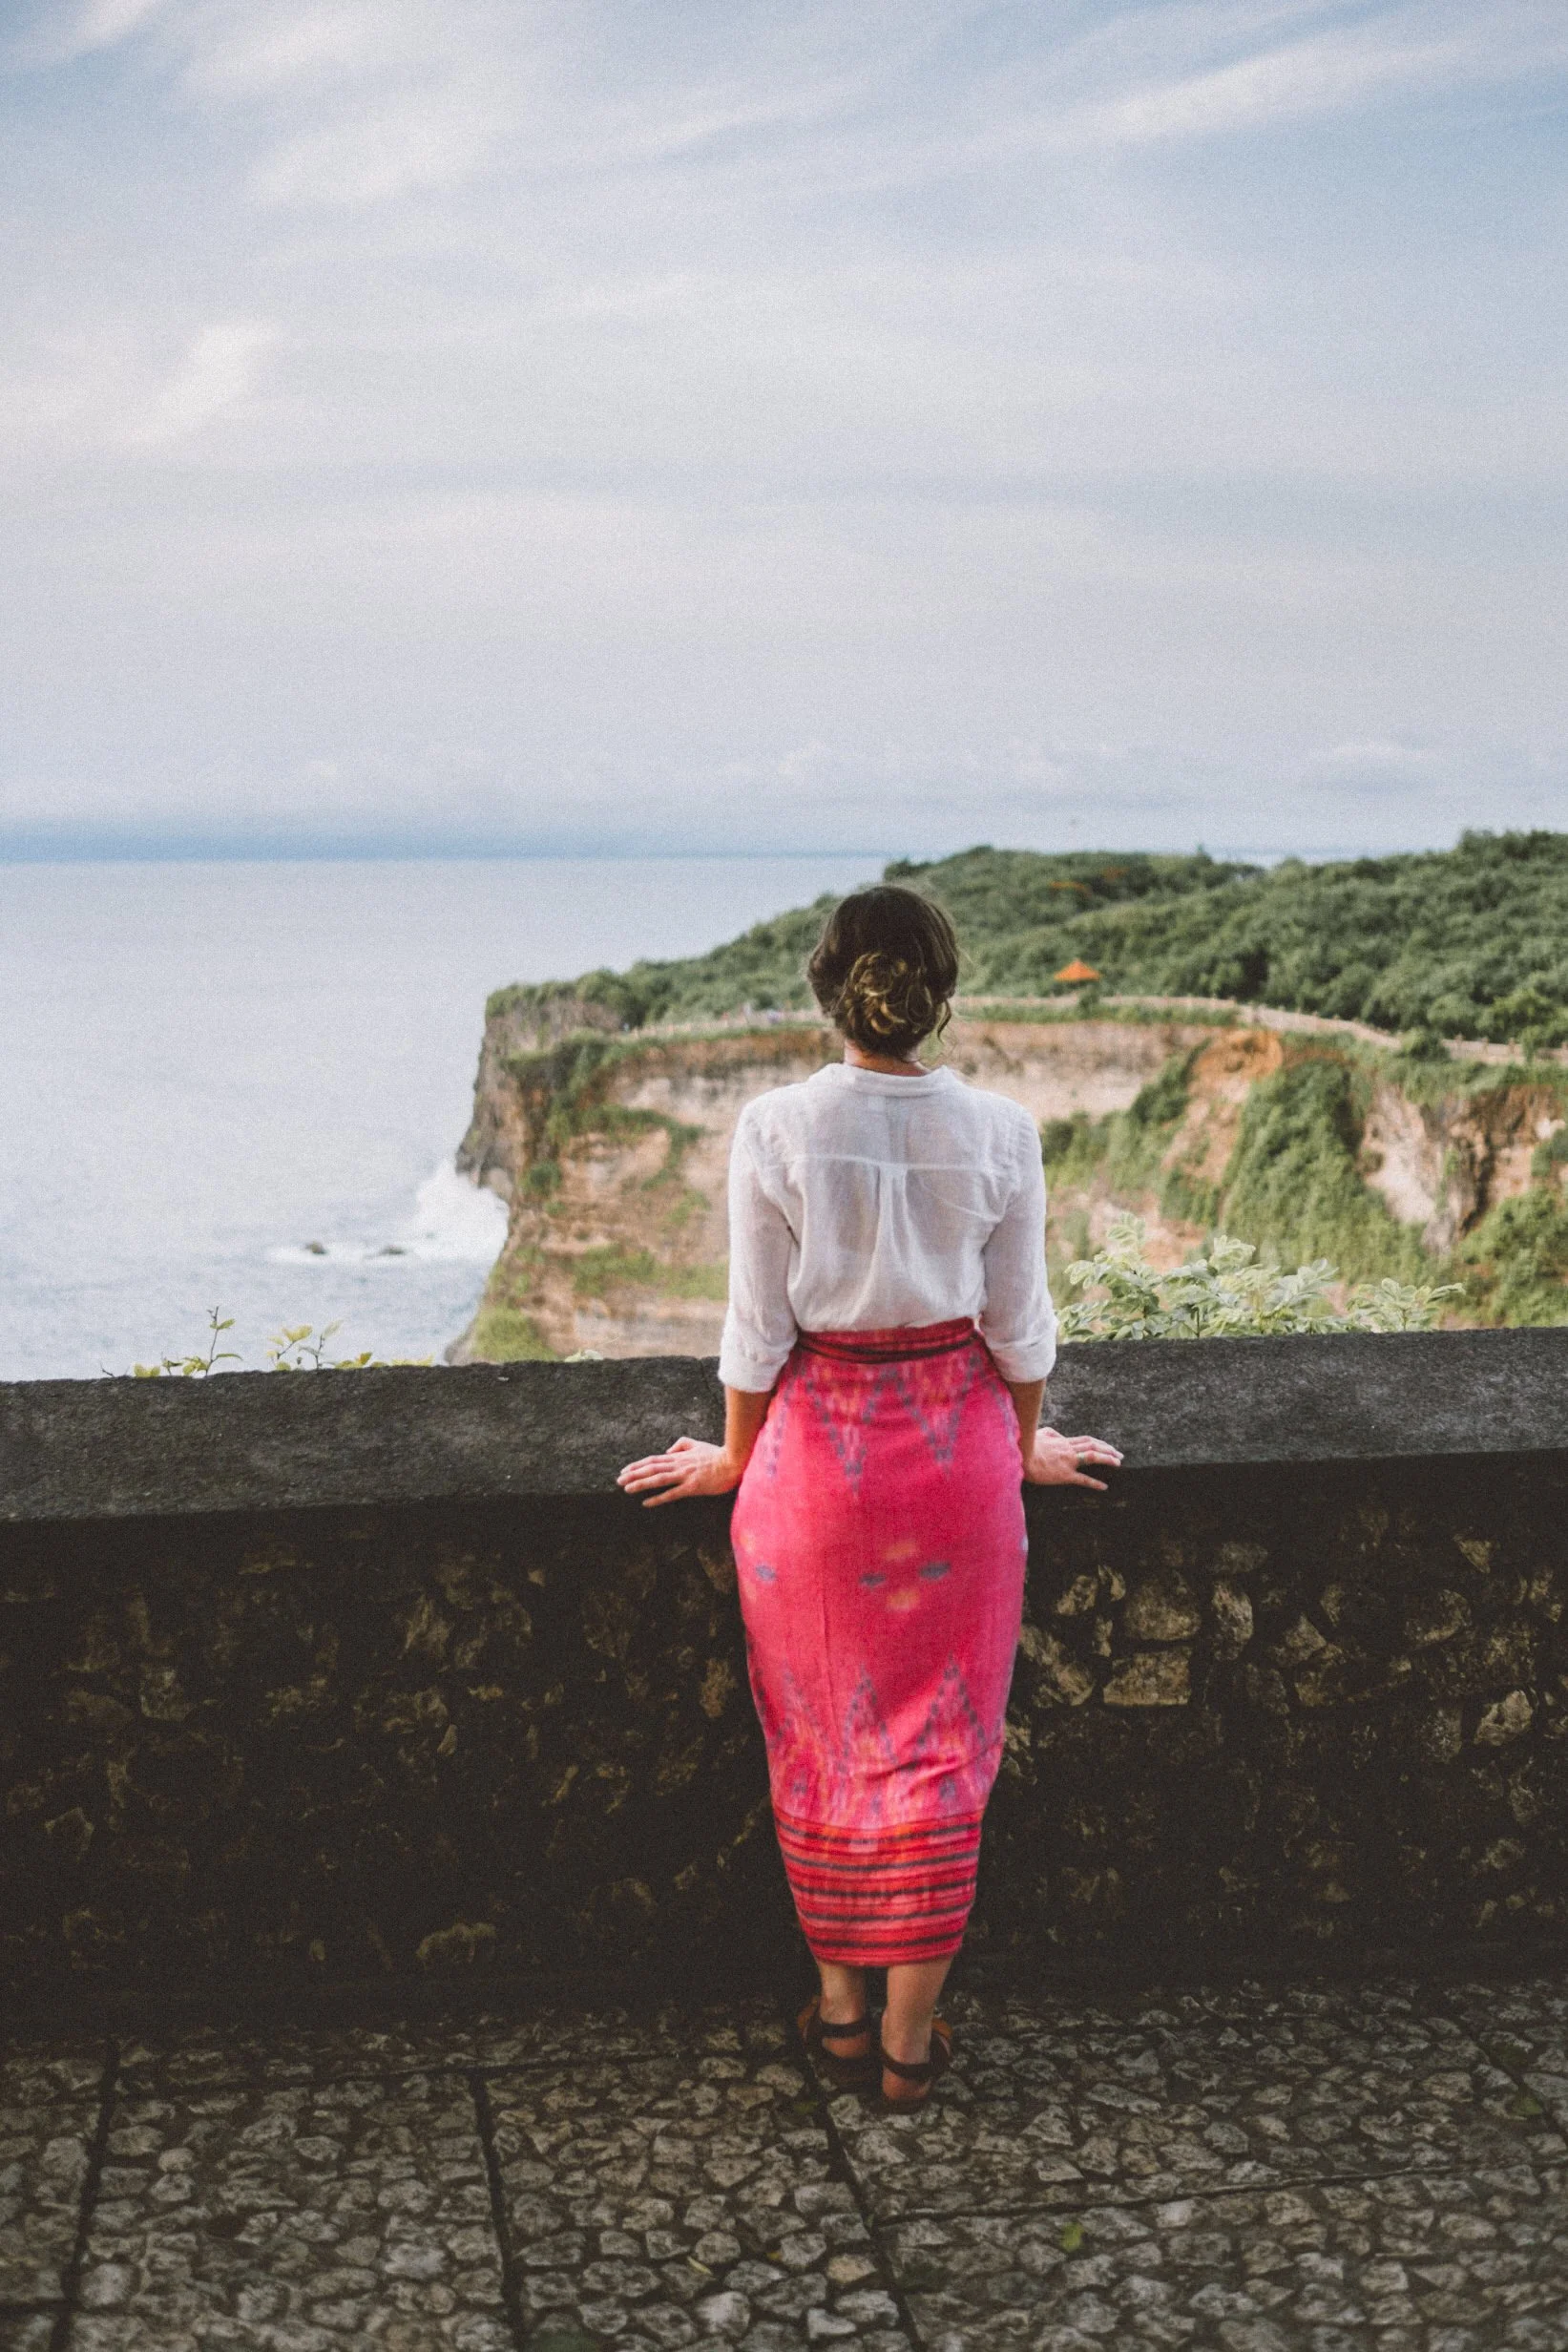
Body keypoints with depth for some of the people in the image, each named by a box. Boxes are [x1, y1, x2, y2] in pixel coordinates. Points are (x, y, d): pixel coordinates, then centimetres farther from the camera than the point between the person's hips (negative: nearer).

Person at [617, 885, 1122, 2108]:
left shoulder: (776, 1128, -12)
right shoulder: (999, 1132, -9)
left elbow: (757, 1330, -7)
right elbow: (1021, 1324, 0)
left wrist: (737, 1460, 9)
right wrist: (1027, 1450, 17)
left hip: (815, 1447, -1)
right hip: (959, 1452, 1)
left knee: (823, 1744, 16)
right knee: (936, 1744, 12)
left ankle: (840, 2010, 28)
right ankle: (912, 2034, 21)